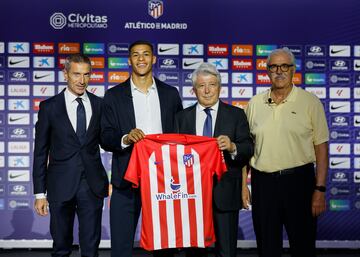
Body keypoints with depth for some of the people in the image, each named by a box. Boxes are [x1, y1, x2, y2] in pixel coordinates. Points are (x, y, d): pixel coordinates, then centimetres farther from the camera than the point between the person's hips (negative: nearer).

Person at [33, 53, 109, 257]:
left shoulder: (100, 105, 5)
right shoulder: (49, 107, 0)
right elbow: (40, 152, 1)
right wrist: (40, 193, -1)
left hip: (92, 185, 1)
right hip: (61, 185, -1)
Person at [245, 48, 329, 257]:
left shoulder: (310, 102, -2)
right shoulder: (255, 103, 6)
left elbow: (321, 148, -3)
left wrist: (320, 190, -8)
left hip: (299, 179, -2)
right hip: (262, 182, 3)